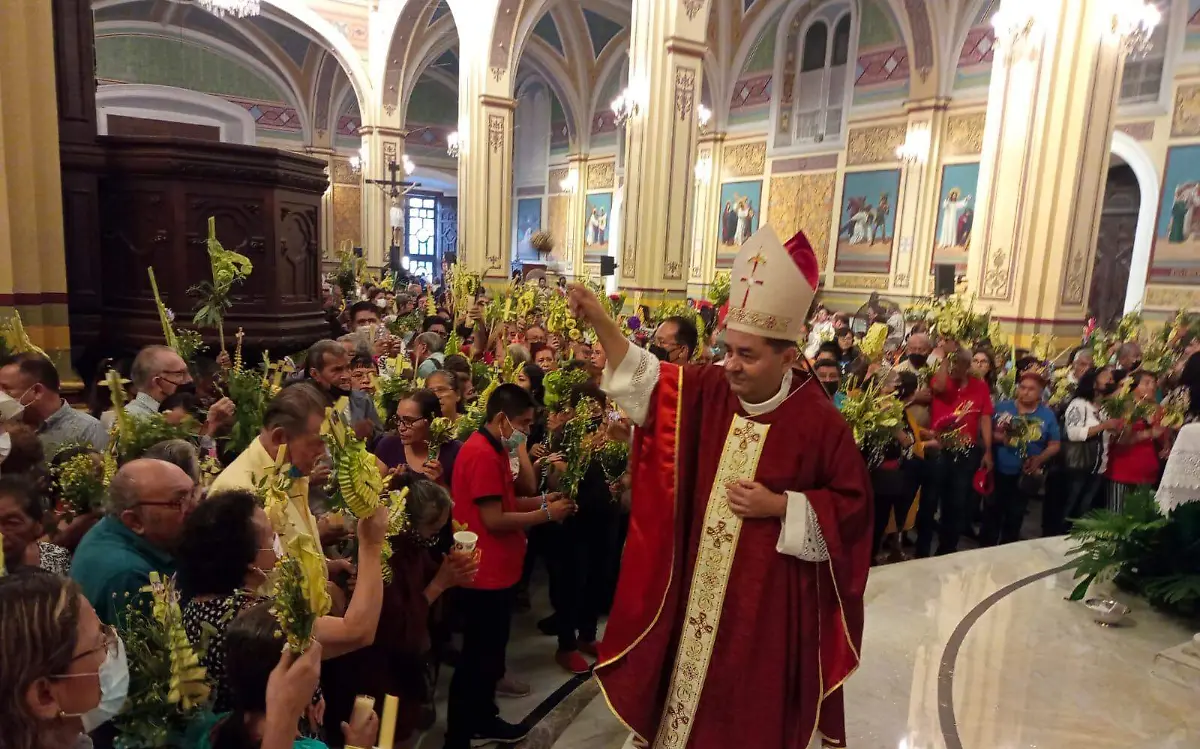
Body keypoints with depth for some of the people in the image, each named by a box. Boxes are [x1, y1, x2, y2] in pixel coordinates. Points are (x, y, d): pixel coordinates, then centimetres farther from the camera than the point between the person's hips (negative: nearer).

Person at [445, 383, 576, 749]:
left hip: (497, 570, 10)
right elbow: (494, 519, -24)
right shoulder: (482, 454, -23)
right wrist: (546, 514, -16)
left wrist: (540, 500, 4)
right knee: (477, 657, 3)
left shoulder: (494, 449, 10)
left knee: (491, 651, 21)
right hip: (484, 574, -10)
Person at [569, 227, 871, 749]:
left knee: (753, 704, 12)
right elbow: (644, 379, -4)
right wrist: (598, 321, -15)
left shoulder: (818, 421, -16)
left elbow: (852, 502, -9)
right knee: (694, 674, 20)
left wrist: (779, 506, -20)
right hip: (701, 580, 4)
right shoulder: (712, 390, -5)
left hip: (771, 590, -4)